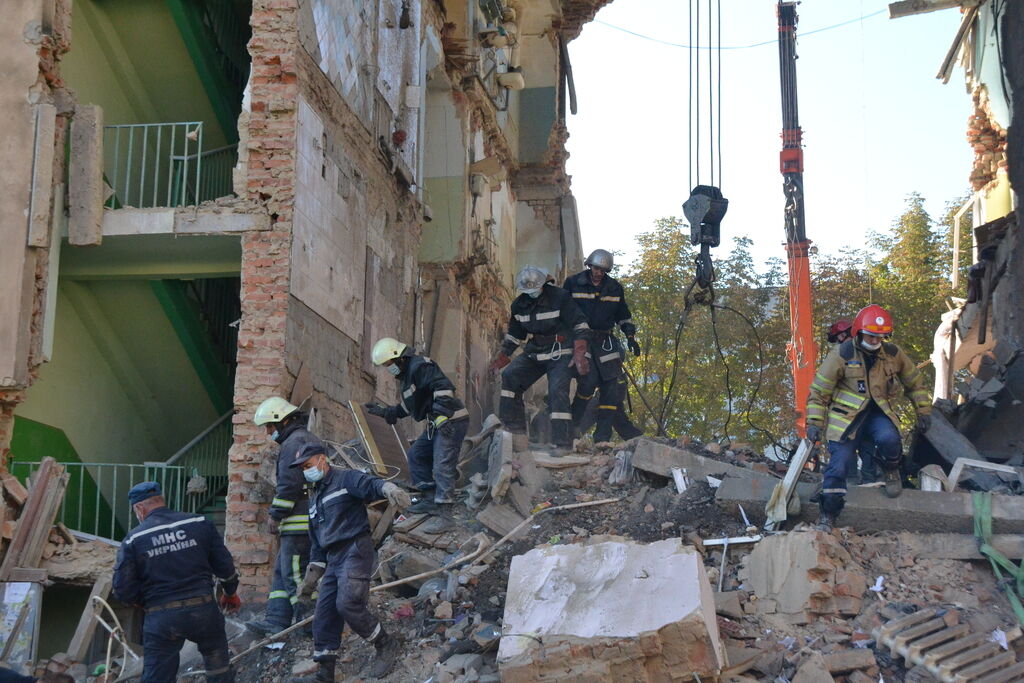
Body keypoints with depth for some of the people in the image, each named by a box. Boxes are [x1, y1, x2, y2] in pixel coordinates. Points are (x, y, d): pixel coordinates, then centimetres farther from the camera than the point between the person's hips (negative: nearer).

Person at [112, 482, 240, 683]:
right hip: (203, 608, 1)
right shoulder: (199, 524, 2)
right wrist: (230, 593, 23)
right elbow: (225, 566, 5)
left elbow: (123, 591, -4)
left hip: (160, 619, -1)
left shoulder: (133, 540, -2)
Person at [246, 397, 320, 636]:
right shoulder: (311, 440, 22)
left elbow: (289, 484, -19)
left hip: (299, 522, -11)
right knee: (282, 570, 12)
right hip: (312, 519, 11)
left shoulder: (294, 443, -11)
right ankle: (276, 621, 12)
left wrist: (276, 515, -10)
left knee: (294, 573, -7)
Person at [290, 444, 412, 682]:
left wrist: (389, 489, -47)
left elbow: (371, 484, -23)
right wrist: (309, 580, 26)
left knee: (348, 604, -22)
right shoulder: (315, 498, 25)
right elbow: (317, 543, 29)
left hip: (355, 551, -9)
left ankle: (386, 645, -2)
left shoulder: (346, 479, 0)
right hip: (333, 560, 9)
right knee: (323, 613, 2)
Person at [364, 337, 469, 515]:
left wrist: (441, 414, -32)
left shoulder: (420, 366, -13)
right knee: (416, 455, 16)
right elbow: (407, 407, 30)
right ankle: (429, 491, 21)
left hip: (452, 421, -11)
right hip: (437, 423, 11)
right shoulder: (406, 375, 21)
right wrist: (383, 411, 28)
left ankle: (444, 500, -14)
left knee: (442, 462, -15)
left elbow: (444, 387, -26)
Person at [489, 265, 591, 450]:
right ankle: (514, 425, -4)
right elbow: (514, 334, 19)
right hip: (535, 352, 6)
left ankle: (563, 443, -21)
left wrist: (580, 354, -25)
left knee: (557, 391, -21)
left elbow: (579, 324, -16)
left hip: (560, 354, -6)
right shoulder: (519, 305, 5)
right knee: (510, 376, -10)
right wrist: (502, 358, 19)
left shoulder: (560, 297, -14)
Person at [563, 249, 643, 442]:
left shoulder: (615, 288, 11)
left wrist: (631, 336, 10)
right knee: (589, 379, -21)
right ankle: (575, 423, 2)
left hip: (605, 340, 4)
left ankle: (603, 434, 2)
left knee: (613, 383, -4)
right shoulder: (573, 283, 1)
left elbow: (623, 315, 22)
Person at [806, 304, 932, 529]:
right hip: (846, 414, -1)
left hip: (879, 412, 2)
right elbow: (819, 390, -2)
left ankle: (891, 471, 4)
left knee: (889, 439, -30)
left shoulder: (893, 353, 2)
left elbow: (915, 382, 18)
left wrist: (924, 411, 16)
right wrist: (814, 423, -7)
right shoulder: (842, 354, -7)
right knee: (838, 465, -9)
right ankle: (828, 514, 3)